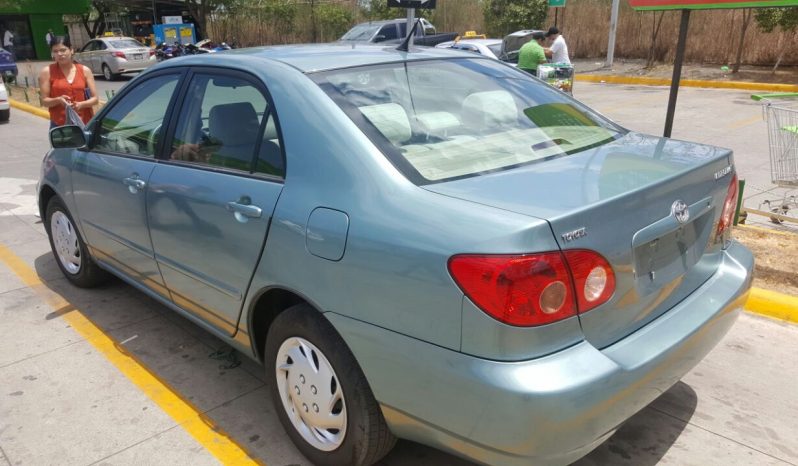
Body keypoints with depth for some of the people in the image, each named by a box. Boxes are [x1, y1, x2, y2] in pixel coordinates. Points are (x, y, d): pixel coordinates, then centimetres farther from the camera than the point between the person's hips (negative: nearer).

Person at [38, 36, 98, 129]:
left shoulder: (85, 70, 6)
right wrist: (58, 100, -19)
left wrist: (81, 104, -15)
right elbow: (44, 101, 2)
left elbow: (94, 98, 5)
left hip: (85, 124, 2)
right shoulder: (47, 72, 3)